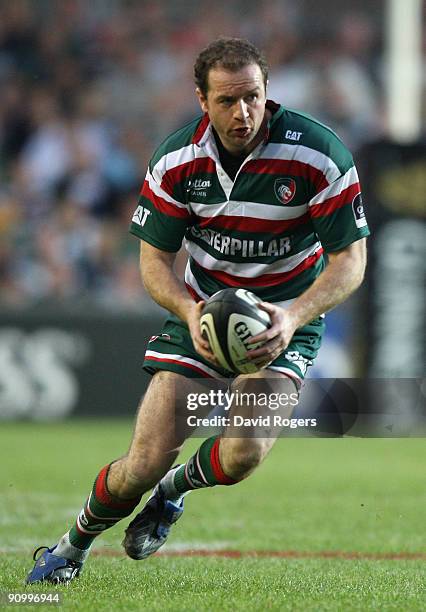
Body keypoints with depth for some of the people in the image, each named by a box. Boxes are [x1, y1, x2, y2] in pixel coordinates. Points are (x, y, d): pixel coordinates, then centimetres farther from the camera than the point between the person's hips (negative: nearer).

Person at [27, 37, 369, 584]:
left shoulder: (319, 154, -21)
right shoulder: (176, 160, -14)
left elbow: (349, 260, -16)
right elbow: (154, 258, -5)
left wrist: (292, 318, -32)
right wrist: (190, 312, -26)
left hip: (288, 317, -1)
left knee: (242, 456, -23)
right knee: (145, 464, -8)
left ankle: (175, 488, 14)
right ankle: (73, 546, 23)